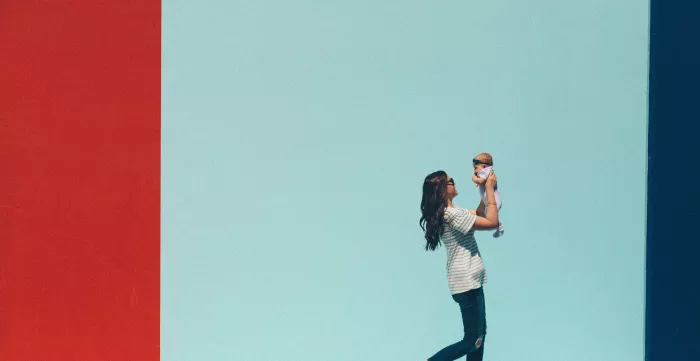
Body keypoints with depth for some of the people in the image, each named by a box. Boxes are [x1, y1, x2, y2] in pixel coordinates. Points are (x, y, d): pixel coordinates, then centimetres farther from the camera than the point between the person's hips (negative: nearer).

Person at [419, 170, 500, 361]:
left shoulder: (447, 213, 9)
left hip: (470, 279, 10)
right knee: (472, 340, -5)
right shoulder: (452, 214, -22)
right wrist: (490, 189, -14)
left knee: (480, 333, 17)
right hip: (467, 281, -10)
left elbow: (479, 214, 20)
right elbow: (492, 222, -20)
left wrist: (485, 190, 9)